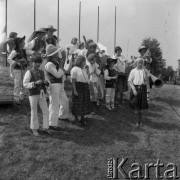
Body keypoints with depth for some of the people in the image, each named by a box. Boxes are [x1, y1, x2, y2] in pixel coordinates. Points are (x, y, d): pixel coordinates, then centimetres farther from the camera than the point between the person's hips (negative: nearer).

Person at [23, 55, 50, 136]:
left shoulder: (41, 72, 8)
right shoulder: (29, 72, -8)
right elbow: (25, 84, -12)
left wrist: (45, 82, -3)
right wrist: (35, 83, -24)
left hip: (41, 94, 5)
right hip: (33, 95, -5)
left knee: (46, 111, 3)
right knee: (34, 112, 6)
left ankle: (45, 127, 17)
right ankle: (34, 129, 21)